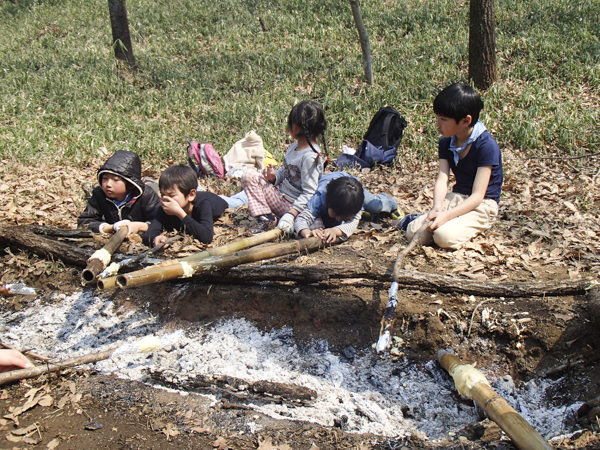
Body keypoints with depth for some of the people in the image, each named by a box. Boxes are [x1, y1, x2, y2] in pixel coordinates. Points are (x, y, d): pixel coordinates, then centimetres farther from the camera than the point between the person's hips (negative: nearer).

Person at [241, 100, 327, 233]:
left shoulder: (310, 157, -24)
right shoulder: (294, 147, 5)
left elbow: (309, 193, -25)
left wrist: (291, 214, -32)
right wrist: (273, 176, -6)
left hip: (293, 204, -9)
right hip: (280, 194, 9)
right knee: (249, 175, -1)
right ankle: (265, 217, -11)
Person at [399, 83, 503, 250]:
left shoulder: (486, 146, -19)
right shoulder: (446, 143, 2)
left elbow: (477, 195, -21)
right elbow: (442, 180, -8)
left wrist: (447, 215, -32)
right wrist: (437, 208, -29)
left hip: (481, 205, -5)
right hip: (455, 198, 5)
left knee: (445, 236, -31)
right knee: (414, 233, -16)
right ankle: (423, 218, 15)